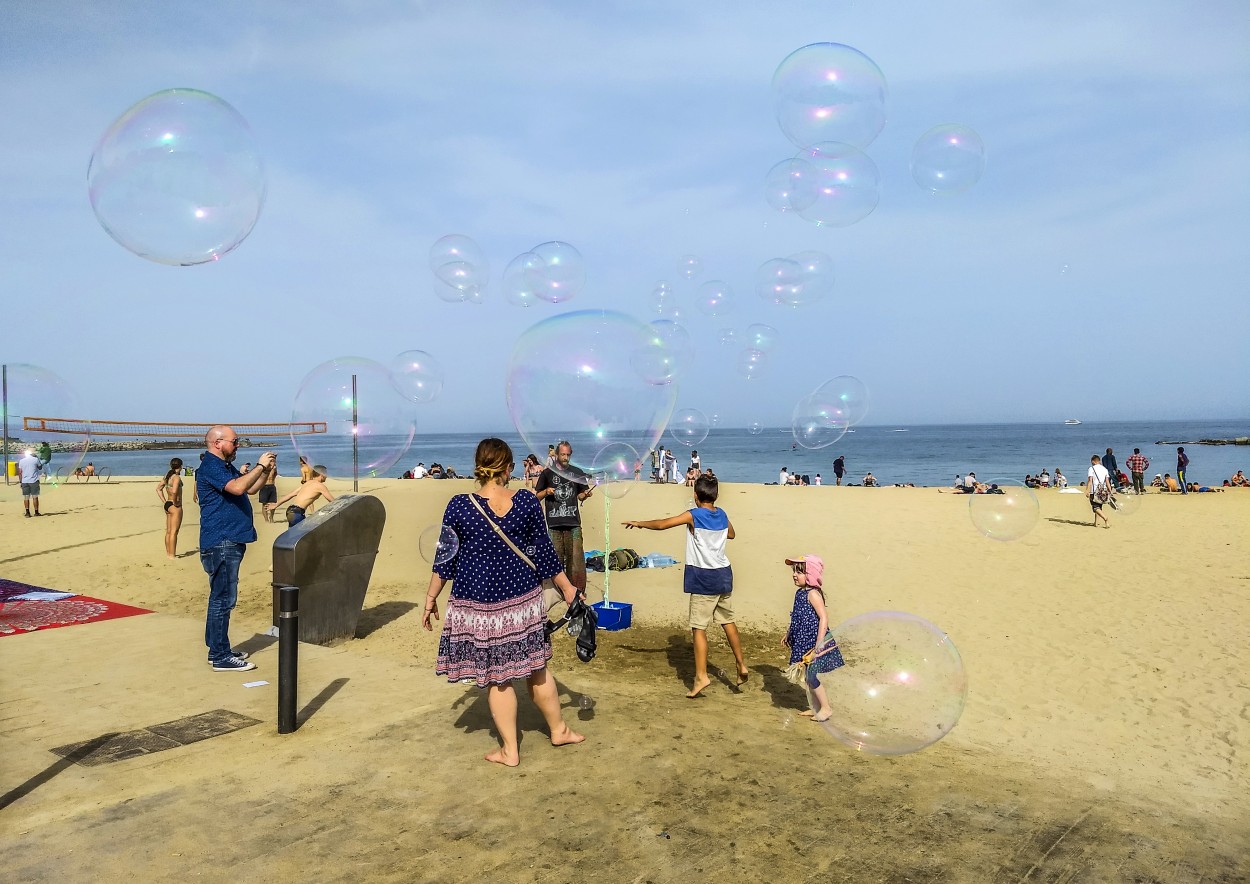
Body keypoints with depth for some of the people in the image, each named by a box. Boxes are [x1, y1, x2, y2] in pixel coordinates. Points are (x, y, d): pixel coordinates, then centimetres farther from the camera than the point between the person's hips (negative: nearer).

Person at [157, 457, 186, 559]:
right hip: (175, 507, -9)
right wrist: (175, 502, -16)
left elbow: (158, 488, 20)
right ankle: (172, 555, -2)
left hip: (167, 505, 9)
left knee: (168, 531, 16)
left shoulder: (167, 476, 10)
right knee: (174, 532, -5)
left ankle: (168, 553, 24)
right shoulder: (177, 477, -16)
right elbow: (174, 491, -31)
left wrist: (164, 502, 16)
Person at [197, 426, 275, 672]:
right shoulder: (210, 467, -13)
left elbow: (250, 488, 21)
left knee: (221, 597, 15)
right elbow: (237, 488, -28)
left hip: (229, 542, 11)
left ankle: (217, 650, 24)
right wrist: (260, 465, -17)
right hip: (221, 543, -11)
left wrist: (265, 470, 6)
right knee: (223, 599, -7)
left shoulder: (226, 467, 18)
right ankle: (221, 657, -3)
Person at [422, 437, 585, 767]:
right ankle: (558, 730, 34)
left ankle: (510, 750, 21)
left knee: (496, 677, 10)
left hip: (477, 599, -1)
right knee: (536, 667, 18)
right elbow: (543, 551, -1)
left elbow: (445, 558, -3)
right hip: (521, 597, 2)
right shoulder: (527, 502, -7)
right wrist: (567, 587, 11)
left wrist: (430, 597, 10)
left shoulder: (459, 506, -10)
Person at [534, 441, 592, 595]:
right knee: (556, 558, 3)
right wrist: (546, 492, -8)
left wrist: (586, 494, -5)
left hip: (573, 521, 0)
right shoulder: (547, 473, 9)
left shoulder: (577, 472, 12)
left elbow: (580, 495, 16)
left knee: (576, 557, -7)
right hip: (554, 523, 0)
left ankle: (578, 590, -1)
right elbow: (536, 496, 11)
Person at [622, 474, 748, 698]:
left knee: (698, 627, -3)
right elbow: (731, 534, 28)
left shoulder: (693, 516, -11)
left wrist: (639, 523, 7)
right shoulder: (722, 515, 7)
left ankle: (701, 676, -7)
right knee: (727, 621, 19)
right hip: (723, 575, 6)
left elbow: (662, 524, -8)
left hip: (704, 579, -6)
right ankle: (741, 666, 25)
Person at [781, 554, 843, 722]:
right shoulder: (800, 592, 8)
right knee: (807, 677, 16)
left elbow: (824, 618, -24)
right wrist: (788, 635, 25)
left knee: (811, 676, -3)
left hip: (813, 643, -9)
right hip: (803, 644, 9)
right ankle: (815, 708, 29)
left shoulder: (813, 594, -19)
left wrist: (818, 645, -26)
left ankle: (826, 708, 12)